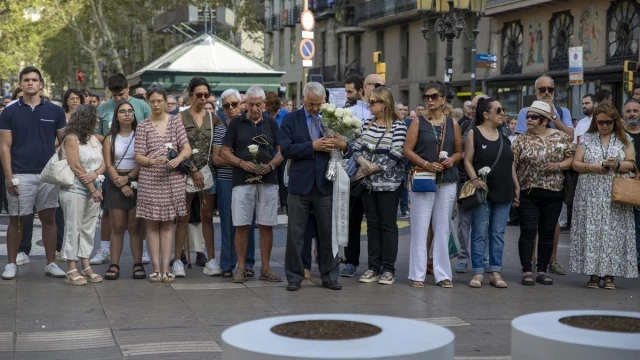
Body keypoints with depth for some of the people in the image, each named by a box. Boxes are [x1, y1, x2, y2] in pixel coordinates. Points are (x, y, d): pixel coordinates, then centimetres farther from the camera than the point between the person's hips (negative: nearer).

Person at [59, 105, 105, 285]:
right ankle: (71, 270, -3)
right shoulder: (71, 138, -7)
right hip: (75, 190, -7)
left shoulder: (93, 139, 15)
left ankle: (86, 267, 11)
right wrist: (93, 189, -14)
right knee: (73, 228, -5)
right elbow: (76, 167, -13)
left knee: (88, 229, 7)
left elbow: (103, 164, 10)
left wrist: (94, 175, -12)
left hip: (93, 189, 7)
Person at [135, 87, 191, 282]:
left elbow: (187, 149, -1)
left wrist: (178, 159, -21)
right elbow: (138, 156, -1)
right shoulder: (143, 127, 3)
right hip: (150, 179, -1)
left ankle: (165, 268, 7)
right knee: (152, 224, 2)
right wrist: (153, 161, -20)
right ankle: (156, 268, 5)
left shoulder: (175, 122, 6)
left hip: (172, 179, 1)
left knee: (168, 224, 5)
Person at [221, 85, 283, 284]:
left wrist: (271, 165, -10)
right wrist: (242, 163, -11)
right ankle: (241, 268, 9)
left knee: (266, 226, 3)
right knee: (242, 226, -1)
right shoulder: (236, 123, 5)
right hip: (242, 180, -1)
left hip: (268, 181, 1)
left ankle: (265, 268, 12)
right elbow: (225, 151, 5)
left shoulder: (271, 123, 9)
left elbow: (281, 151, 9)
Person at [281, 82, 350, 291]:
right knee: (295, 234, 3)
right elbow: (286, 150, -9)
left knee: (328, 233, 6)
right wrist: (312, 146, -18)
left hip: (325, 185, 1)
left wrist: (343, 146, -17)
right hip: (300, 185, -1)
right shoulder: (291, 119, 2)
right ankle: (294, 276, 13)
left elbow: (348, 152, 7)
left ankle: (329, 276, 16)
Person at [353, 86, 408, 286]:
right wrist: (363, 162, -13)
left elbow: (395, 155, -15)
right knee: (372, 224, 8)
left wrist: (372, 168, -14)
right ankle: (374, 267, 14)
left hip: (389, 183, -6)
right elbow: (357, 148, 8)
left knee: (388, 224, 0)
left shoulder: (398, 126, -9)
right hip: (368, 182, 6)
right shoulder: (367, 124, 9)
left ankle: (388, 269, 5)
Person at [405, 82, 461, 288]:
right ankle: (417, 274, 2)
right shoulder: (418, 122, 3)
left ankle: (442, 274, 10)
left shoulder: (452, 123, 9)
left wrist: (452, 160, -7)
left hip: (447, 181, 2)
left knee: (442, 227, 5)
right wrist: (426, 164, -15)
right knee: (420, 227, -3)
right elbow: (407, 150, -3)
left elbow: (460, 151, 14)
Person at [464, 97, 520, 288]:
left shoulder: (503, 136, 13)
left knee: (498, 234, 7)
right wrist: (474, 179, -20)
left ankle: (496, 272, 11)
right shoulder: (474, 133, -2)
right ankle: (478, 273, 3)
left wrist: (516, 186, 13)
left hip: (503, 192, 5)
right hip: (483, 192, -5)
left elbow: (510, 163, 17)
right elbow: (467, 160, -5)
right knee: (479, 233, -1)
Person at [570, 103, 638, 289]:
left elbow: (631, 164, 3)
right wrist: (591, 167, -13)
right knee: (591, 231, -3)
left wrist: (617, 165, -17)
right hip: (590, 195, 0)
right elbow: (576, 164, 6)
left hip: (615, 196, 0)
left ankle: (609, 274, 2)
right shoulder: (586, 139, 9)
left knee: (613, 232, -3)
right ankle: (593, 274, 3)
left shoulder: (625, 140, 9)